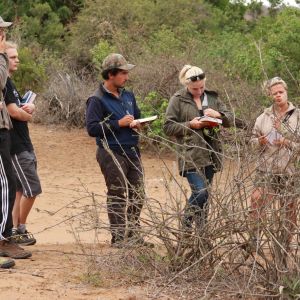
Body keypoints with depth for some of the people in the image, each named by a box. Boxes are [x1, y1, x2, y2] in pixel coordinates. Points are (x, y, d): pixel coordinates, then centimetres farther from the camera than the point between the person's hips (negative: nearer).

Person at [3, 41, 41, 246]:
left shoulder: (9, 82, 17)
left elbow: (23, 108, 21)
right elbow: (14, 112, -21)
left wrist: (29, 107, -3)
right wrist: (27, 115, 0)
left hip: (23, 145, 10)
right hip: (15, 146, -10)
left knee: (21, 189, 12)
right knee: (32, 189, -7)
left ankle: (16, 231, 16)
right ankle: (20, 228, 5)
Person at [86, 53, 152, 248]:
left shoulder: (128, 96, 14)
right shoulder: (97, 100, -9)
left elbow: (138, 116, 28)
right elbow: (92, 128, -17)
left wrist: (137, 124, 4)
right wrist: (119, 123, -18)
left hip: (132, 152, 7)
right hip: (112, 153, -7)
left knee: (137, 195, 10)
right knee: (118, 196, -3)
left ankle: (133, 234, 21)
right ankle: (119, 237, 4)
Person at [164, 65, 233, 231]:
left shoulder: (211, 97, 12)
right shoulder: (178, 100, -2)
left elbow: (230, 118, 14)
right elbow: (168, 127, -2)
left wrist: (218, 114, -7)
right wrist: (190, 125, -14)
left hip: (210, 154, 5)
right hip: (191, 155, -5)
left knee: (204, 194, 8)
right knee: (200, 193, -16)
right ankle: (186, 227, -1)